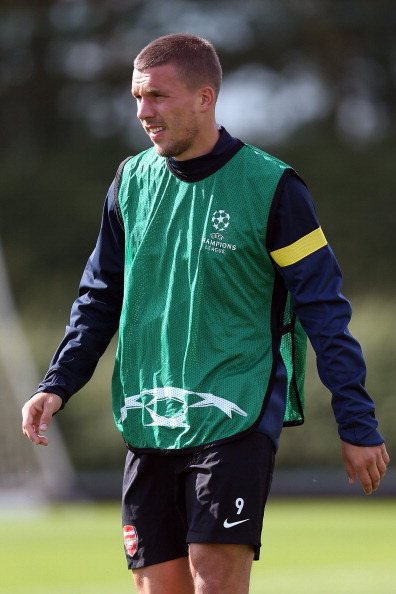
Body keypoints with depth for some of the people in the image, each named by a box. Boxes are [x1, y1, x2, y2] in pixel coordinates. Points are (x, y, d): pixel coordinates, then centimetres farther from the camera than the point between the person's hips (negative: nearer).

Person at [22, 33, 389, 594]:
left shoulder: (270, 186, -7)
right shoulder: (132, 180, 8)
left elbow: (324, 310, -5)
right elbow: (100, 295, 17)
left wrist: (357, 426, -7)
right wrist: (58, 384, 5)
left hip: (237, 416, -5)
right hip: (148, 422, 5)